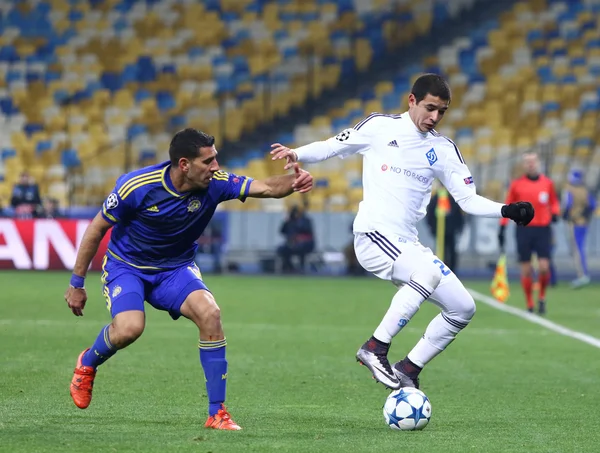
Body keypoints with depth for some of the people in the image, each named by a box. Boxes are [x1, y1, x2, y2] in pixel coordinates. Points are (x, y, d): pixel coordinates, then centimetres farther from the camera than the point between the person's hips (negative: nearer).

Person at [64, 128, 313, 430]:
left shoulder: (215, 183, -17)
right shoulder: (136, 187, -25)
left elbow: (265, 187, -25)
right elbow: (97, 229, -13)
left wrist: (292, 182, -49)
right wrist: (77, 284, -9)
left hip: (176, 268, 3)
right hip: (126, 266, -3)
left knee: (209, 313, -24)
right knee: (129, 328, -29)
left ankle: (217, 413, -16)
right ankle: (87, 364, 9)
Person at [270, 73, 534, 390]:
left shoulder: (443, 149, 11)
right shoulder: (379, 126, 1)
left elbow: (469, 200, 9)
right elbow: (333, 147, 11)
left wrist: (506, 210, -7)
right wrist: (297, 154, -7)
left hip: (406, 245, 7)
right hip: (373, 236, -7)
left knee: (463, 308, 2)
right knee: (430, 272, -34)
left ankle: (407, 371, 13)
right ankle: (375, 348, -27)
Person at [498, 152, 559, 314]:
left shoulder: (547, 183, 6)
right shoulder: (516, 184, 3)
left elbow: (554, 201, 19)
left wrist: (555, 213, -2)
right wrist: (502, 227, 2)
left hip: (543, 229, 1)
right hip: (524, 229, 0)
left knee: (544, 267, -9)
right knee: (526, 269, 0)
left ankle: (542, 297, 15)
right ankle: (529, 304, 10)